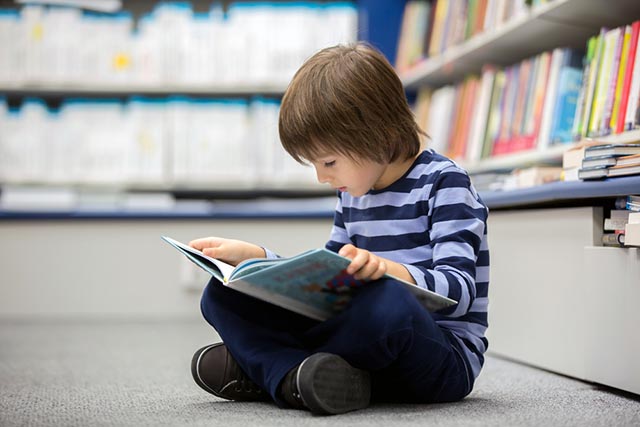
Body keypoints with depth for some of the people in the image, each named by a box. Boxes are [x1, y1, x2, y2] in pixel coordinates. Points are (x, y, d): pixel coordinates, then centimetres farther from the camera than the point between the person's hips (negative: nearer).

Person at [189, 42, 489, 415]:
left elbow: (459, 290, -19)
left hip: (445, 356, -7)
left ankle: (266, 368, -20)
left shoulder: (444, 183, -9)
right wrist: (249, 255, 12)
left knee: (386, 302, -43)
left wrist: (388, 270, -37)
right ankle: (297, 379, -30)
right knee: (224, 294, -1)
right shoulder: (353, 192, 15)